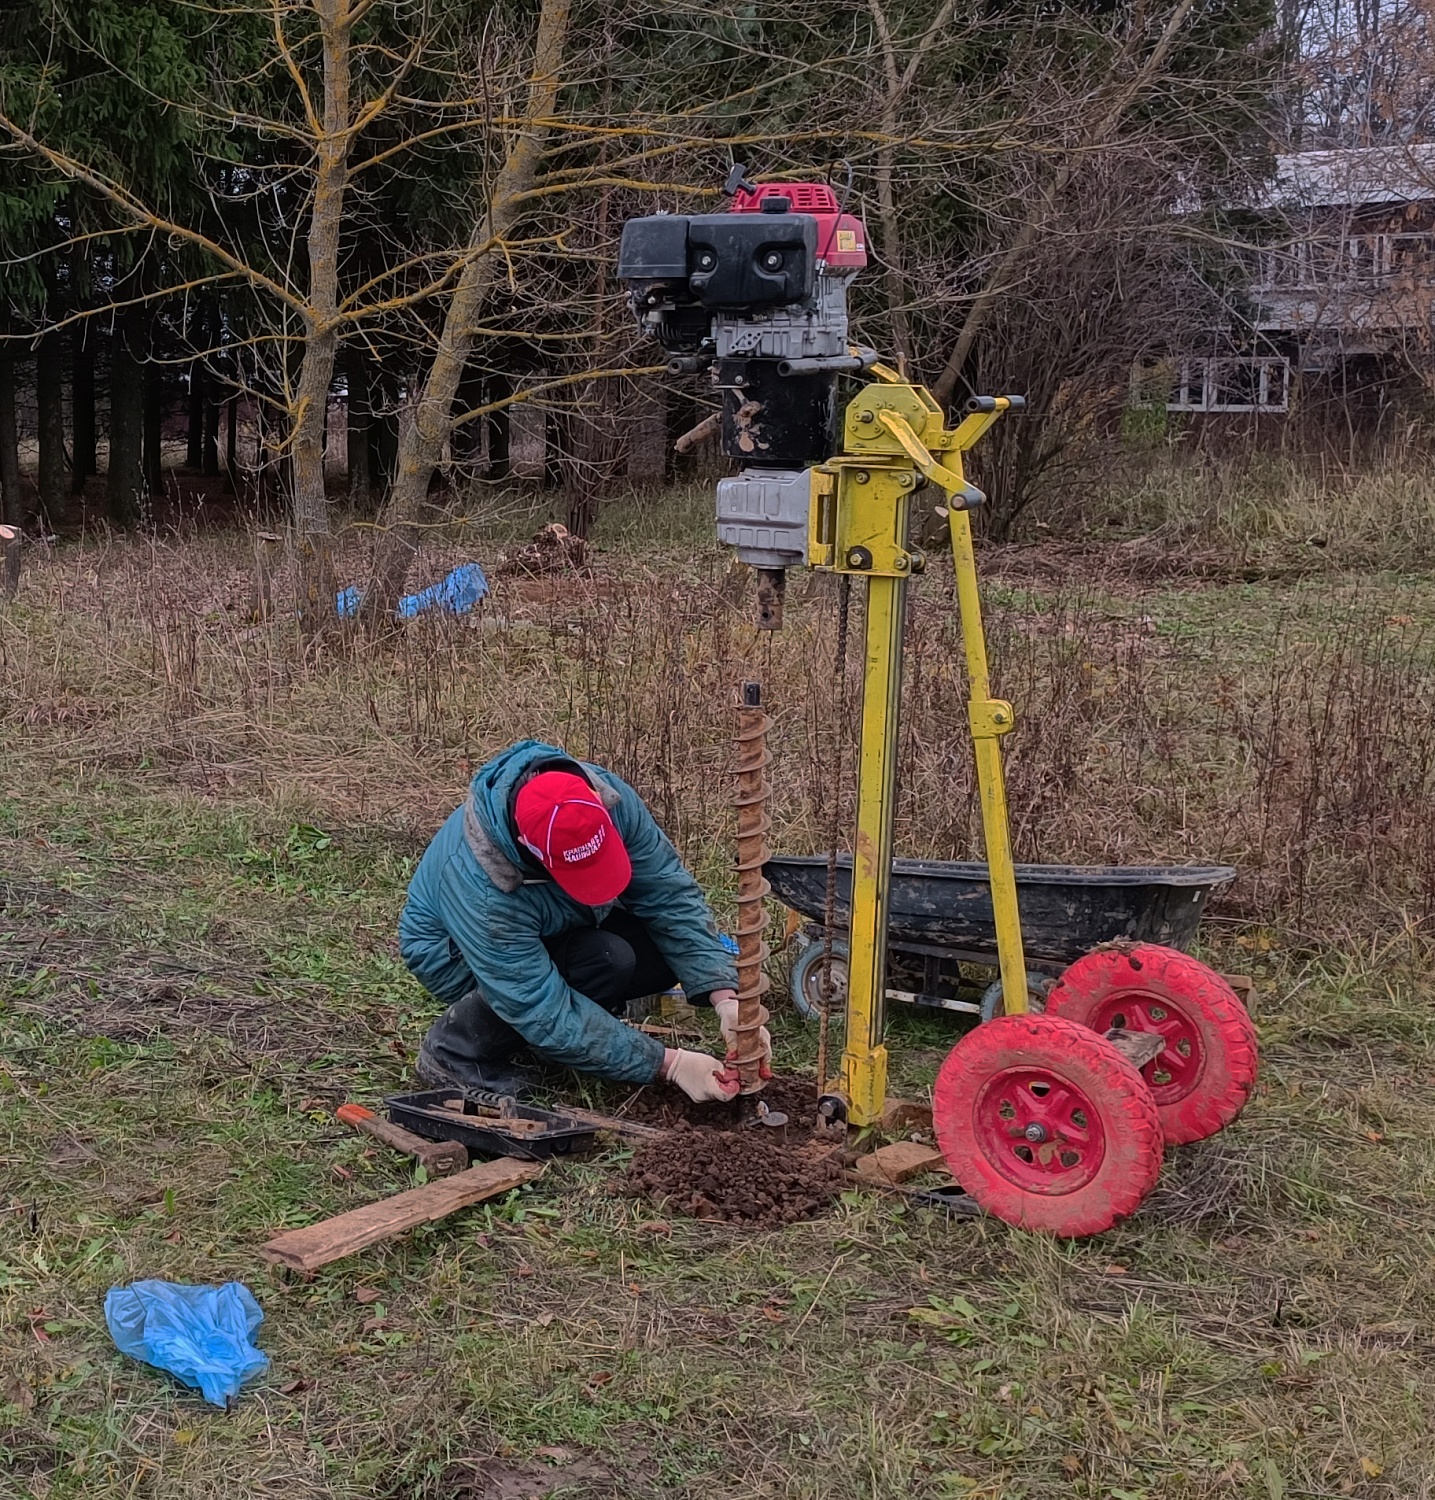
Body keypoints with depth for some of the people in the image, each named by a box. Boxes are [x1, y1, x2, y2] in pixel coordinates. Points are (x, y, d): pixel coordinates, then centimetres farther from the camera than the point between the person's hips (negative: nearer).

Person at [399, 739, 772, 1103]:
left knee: (672, 951, -16)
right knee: (606, 960, -32)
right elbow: (546, 1014, -37)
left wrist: (726, 999, -32)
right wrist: (669, 1064, -37)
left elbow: (671, 895, -21)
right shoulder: (479, 888, -42)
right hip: (458, 955, -6)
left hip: (554, 928, 6)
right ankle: (455, 1049, -13)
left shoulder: (609, 798, -29)